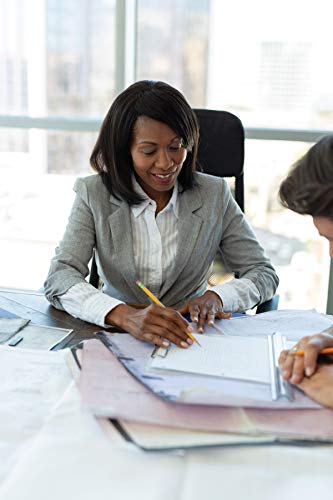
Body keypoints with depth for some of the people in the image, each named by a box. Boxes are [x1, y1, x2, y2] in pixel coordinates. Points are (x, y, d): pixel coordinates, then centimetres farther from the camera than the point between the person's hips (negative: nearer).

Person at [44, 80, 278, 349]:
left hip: (188, 336, 2)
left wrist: (216, 297, -21)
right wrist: (126, 316, -35)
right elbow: (59, 278, -16)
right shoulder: (94, 195, -5)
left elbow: (264, 274, 1)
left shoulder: (214, 195, -1)